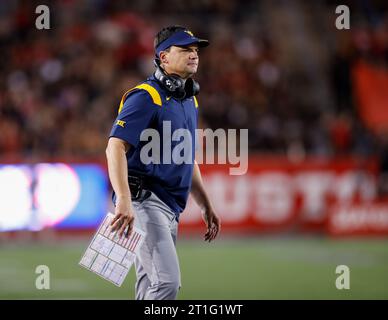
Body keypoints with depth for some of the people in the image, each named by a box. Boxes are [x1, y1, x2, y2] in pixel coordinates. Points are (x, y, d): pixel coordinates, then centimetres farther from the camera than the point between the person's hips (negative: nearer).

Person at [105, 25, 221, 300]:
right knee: (167, 281, -20)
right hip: (143, 200, -9)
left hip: (170, 207, 9)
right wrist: (124, 201, -33)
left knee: (152, 289, 12)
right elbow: (115, 147, -22)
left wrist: (206, 207, 24)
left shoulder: (190, 101, 18)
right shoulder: (146, 96, -11)